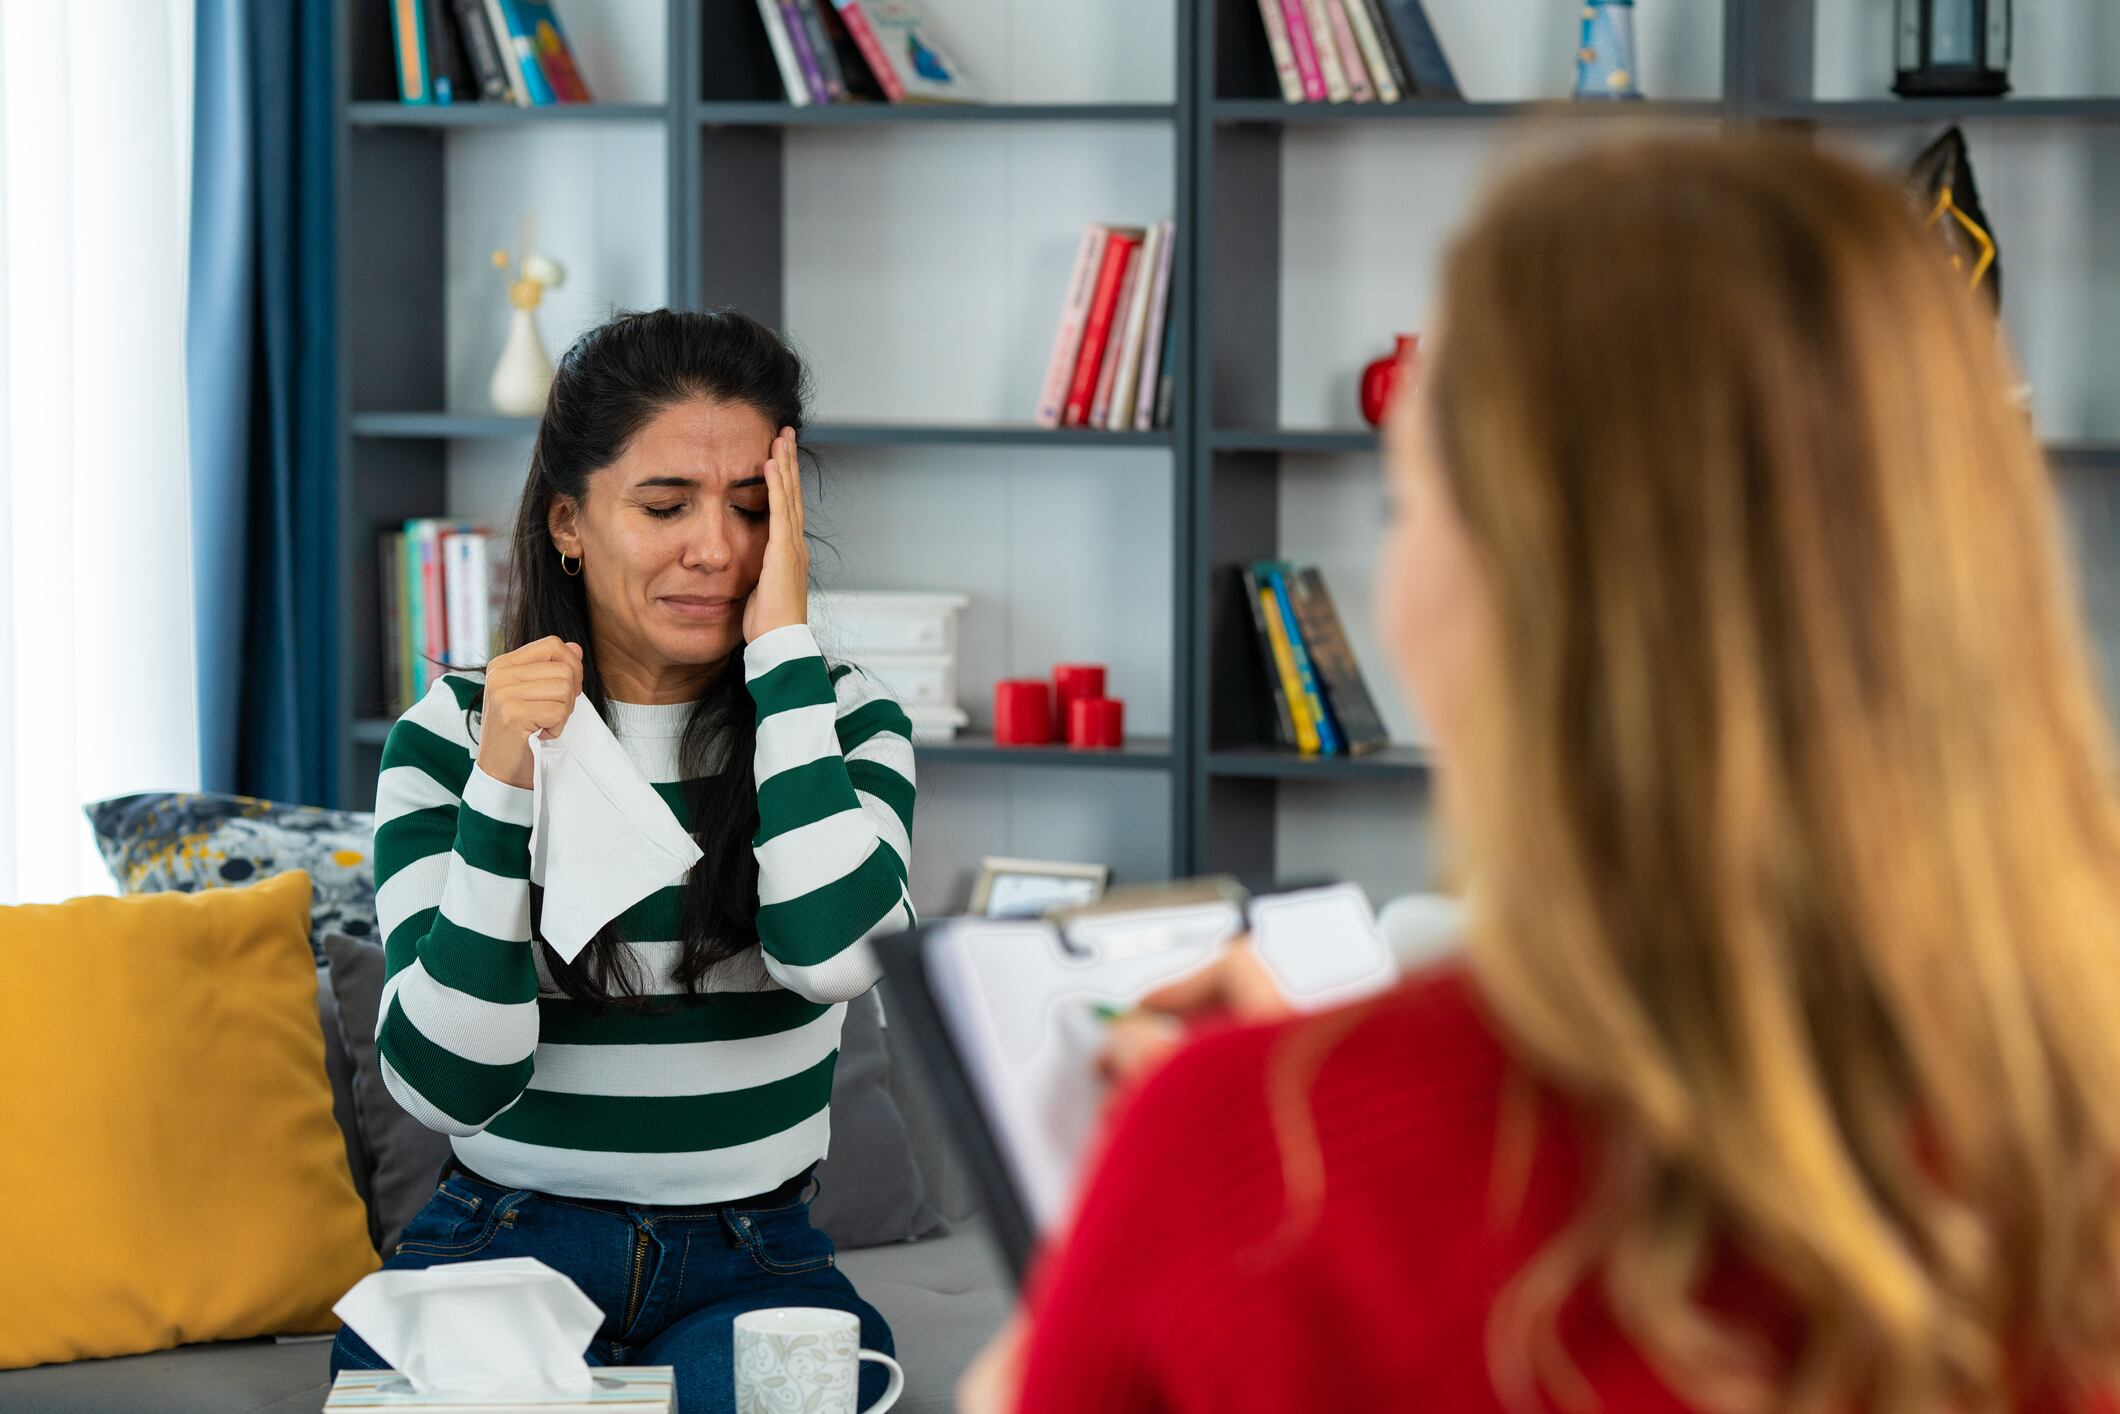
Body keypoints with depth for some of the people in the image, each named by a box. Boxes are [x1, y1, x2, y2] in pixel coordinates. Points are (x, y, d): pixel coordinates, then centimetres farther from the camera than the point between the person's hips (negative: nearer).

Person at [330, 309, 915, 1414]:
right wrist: (501, 786, -21)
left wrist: (784, 648, -14)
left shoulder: (838, 720, 3)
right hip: (503, 1243, 0)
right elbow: (449, 1085, -11)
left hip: (749, 1267, 0)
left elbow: (839, 955, -20)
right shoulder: (448, 736, 0)